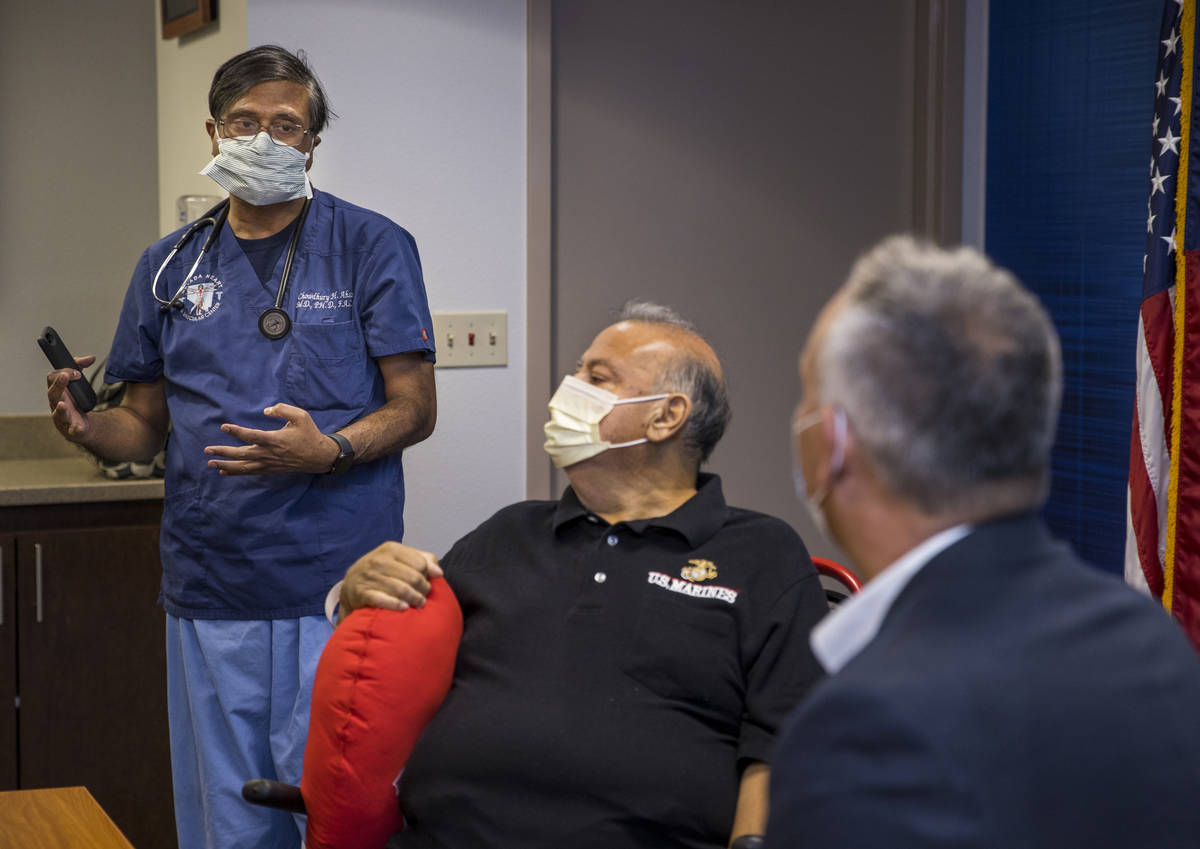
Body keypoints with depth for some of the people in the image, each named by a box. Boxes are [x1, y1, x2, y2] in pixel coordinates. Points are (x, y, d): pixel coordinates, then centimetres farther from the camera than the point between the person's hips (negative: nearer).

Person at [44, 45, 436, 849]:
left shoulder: (372, 247, 0)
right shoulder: (170, 266, 12)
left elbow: (415, 408, -2)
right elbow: (146, 424, 15)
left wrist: (330, 451, -21)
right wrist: (89, 427, -7)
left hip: (336, 588, -3)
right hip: (212, 593, 4)